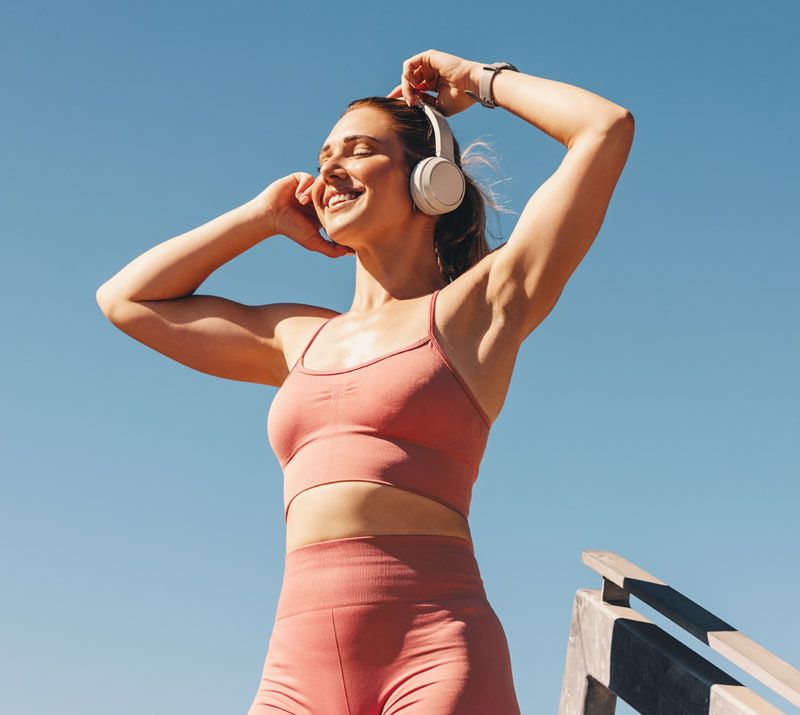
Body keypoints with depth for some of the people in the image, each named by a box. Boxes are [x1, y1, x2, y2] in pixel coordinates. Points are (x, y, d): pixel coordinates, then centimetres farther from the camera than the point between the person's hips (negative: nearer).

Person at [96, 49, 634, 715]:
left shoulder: (476, 308, 8)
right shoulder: (301, 337, 22)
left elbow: (607, 128, 3)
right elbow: (125, 299, 30)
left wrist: (478, 79, 18)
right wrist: (264, 216, 28)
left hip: (436, 656, -4)